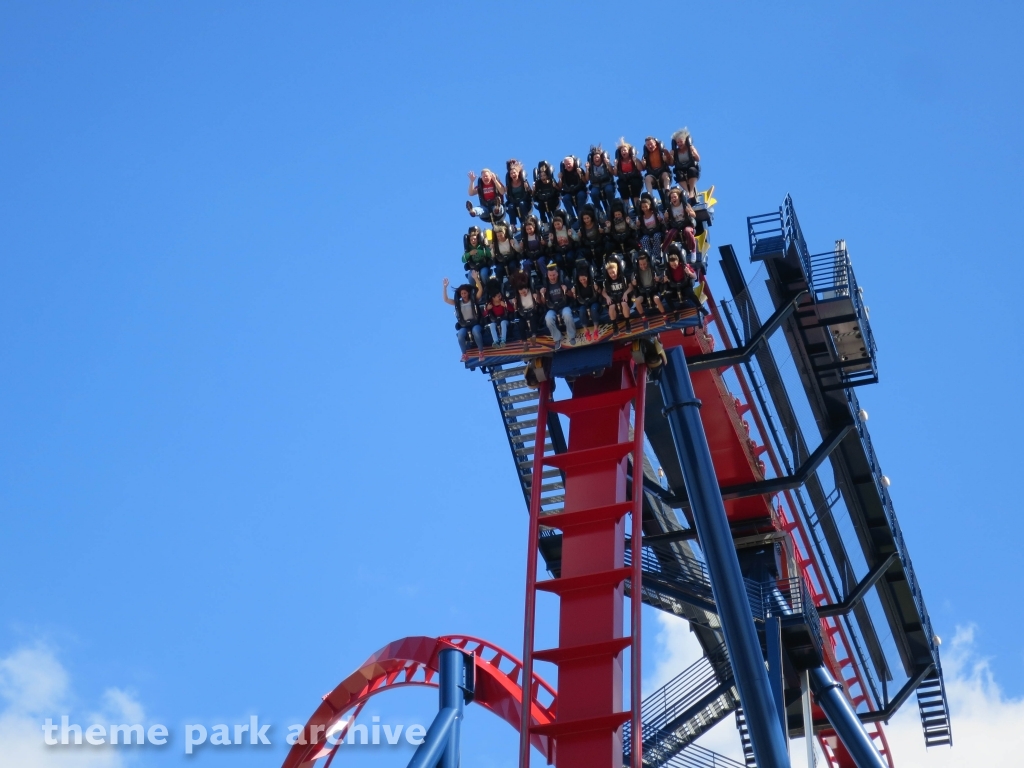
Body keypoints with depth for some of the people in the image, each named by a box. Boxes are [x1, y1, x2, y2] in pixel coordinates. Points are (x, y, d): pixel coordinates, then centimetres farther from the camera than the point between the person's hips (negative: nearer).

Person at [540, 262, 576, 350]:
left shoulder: (563, 281, -2)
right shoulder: (545, 285, 1)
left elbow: (572, 295, 4)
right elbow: (543, 303, 5)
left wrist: (567, 291, -17)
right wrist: (542, 294, -15)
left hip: (564, 306, -1)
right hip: (552, 309, 1)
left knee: (567, 314, -36)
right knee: (548, 318, -33)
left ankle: (571, 337, -16)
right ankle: (557, 339, -14)